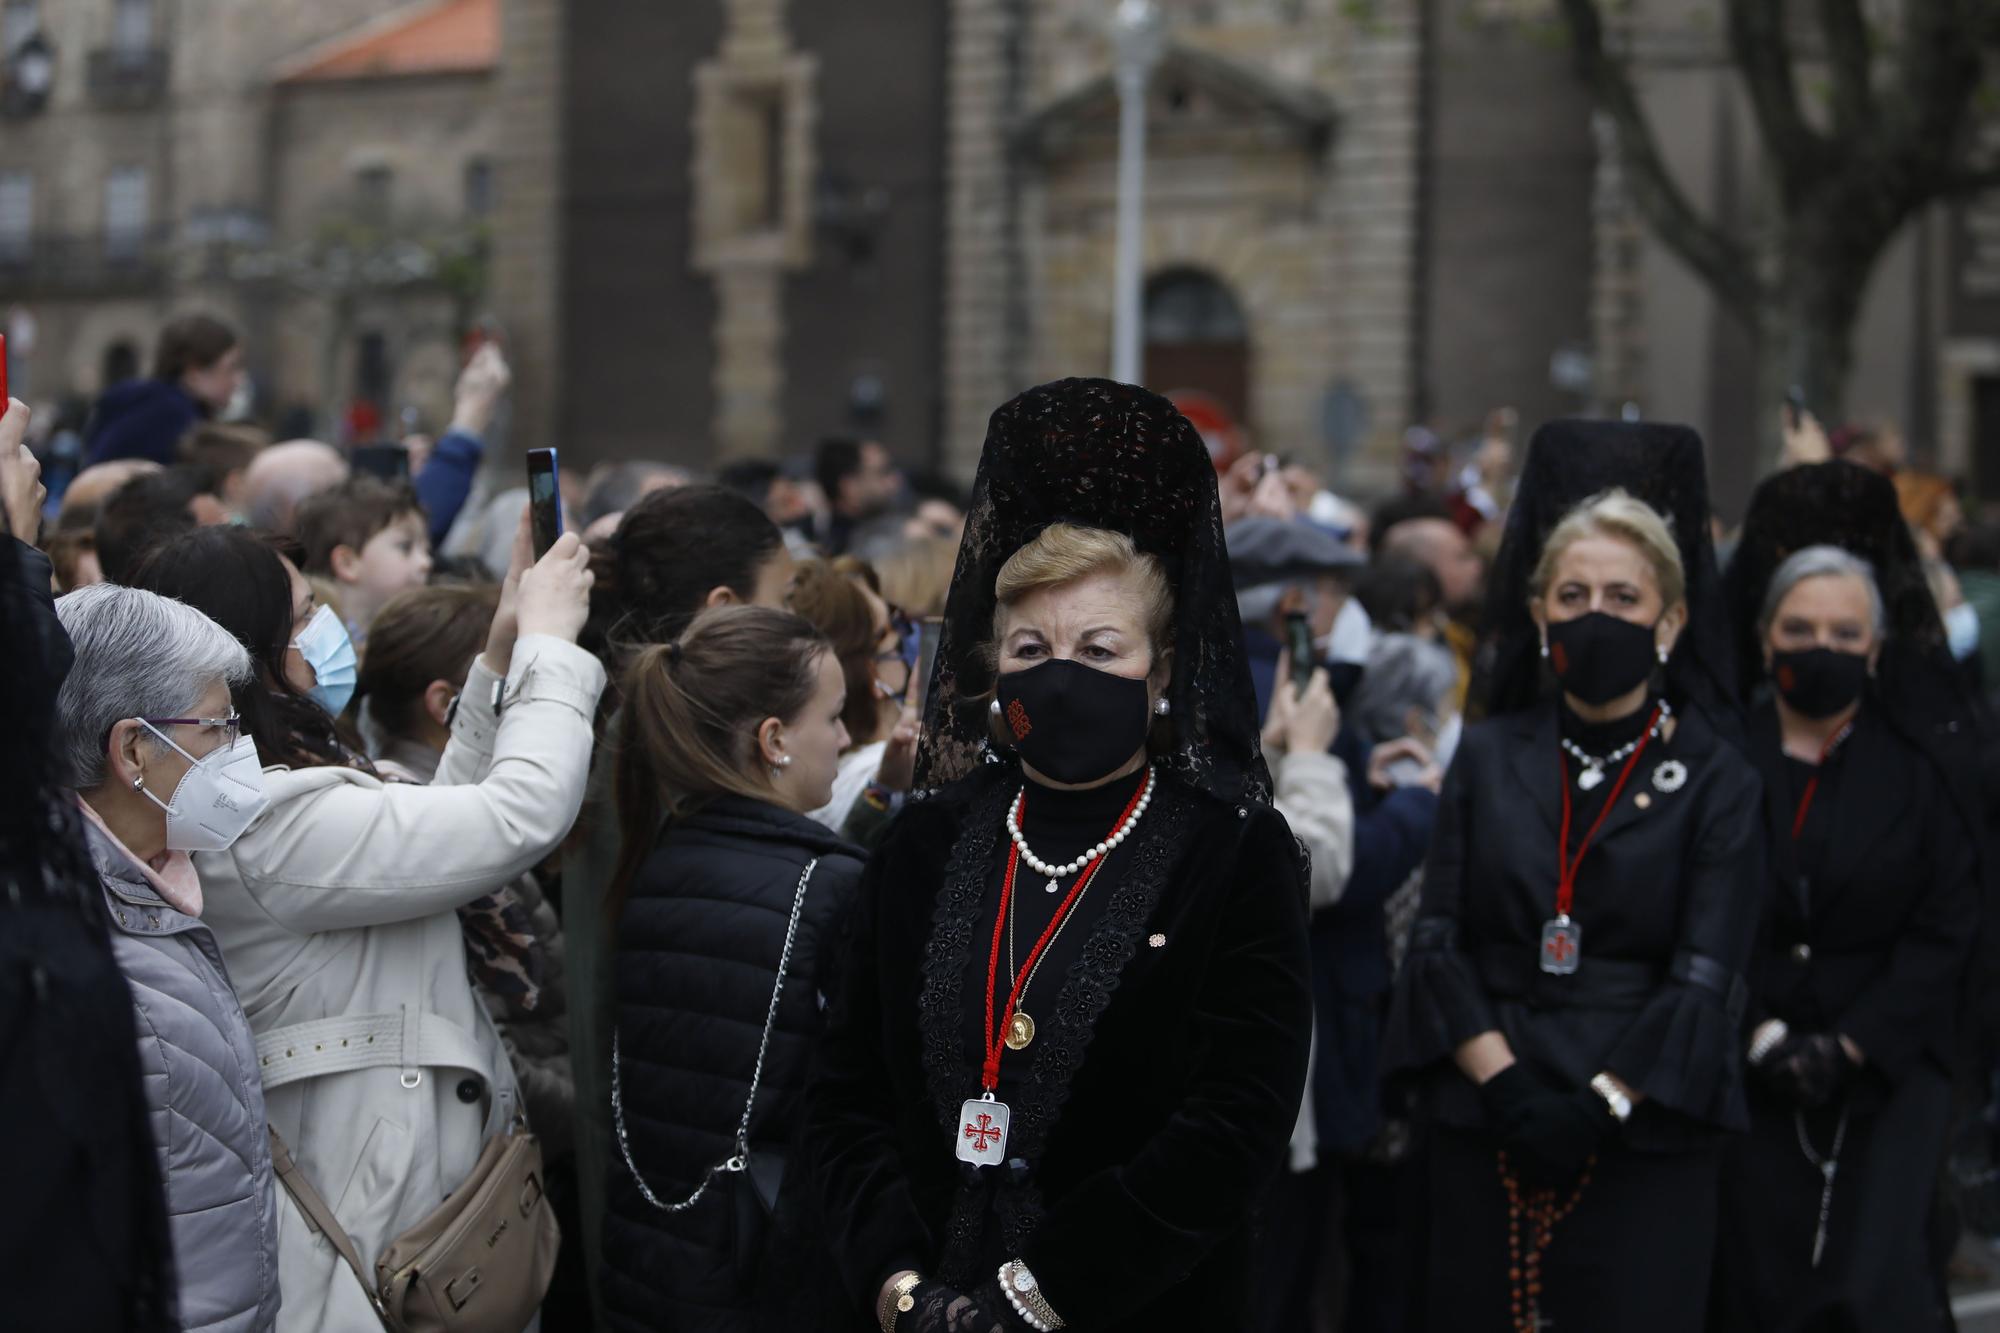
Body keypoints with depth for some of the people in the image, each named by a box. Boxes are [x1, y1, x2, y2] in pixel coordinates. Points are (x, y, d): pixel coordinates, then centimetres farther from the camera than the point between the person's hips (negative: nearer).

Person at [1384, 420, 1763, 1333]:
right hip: (1483, 1138, 2)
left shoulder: (1714, 783, 1)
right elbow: (1437, 943, 2)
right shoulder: (1488, 759, 8)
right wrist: (1505, 1083, -11)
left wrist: (1598, 1107, -16)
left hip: (1644, 1145, -2)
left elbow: (1705, 983, -6)